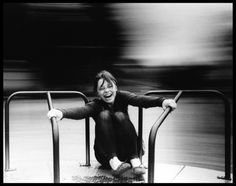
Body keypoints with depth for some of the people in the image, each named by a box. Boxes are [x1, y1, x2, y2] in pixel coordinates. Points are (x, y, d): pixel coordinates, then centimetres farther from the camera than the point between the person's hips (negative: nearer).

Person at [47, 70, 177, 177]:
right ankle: (113, 162, -31)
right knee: (104, 115, -23)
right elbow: (80, 111, -30)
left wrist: (162, 101, -42)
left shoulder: (121, 96, -4)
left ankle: (135, 161, -27)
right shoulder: (96, 105, -9)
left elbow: (141, 100, -23)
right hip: (106, 153, 0)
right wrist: (62, 112, -52)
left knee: (120, 116, -24)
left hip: (128, 150, 1)